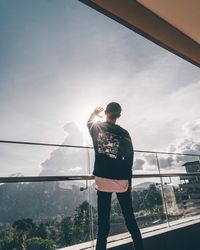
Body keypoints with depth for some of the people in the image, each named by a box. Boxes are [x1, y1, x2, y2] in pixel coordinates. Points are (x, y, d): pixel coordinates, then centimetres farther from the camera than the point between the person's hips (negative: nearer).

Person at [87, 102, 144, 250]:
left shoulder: (96, 127, 1)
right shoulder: (124, 133, -3)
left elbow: (89, 122, 26)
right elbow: (129, 159, -2)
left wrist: (94, 114, 46)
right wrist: (129, 181, 7)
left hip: (103, 179, 1)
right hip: (122, 180, 0)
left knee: (103, 221, 7)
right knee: (130, 218, 14)